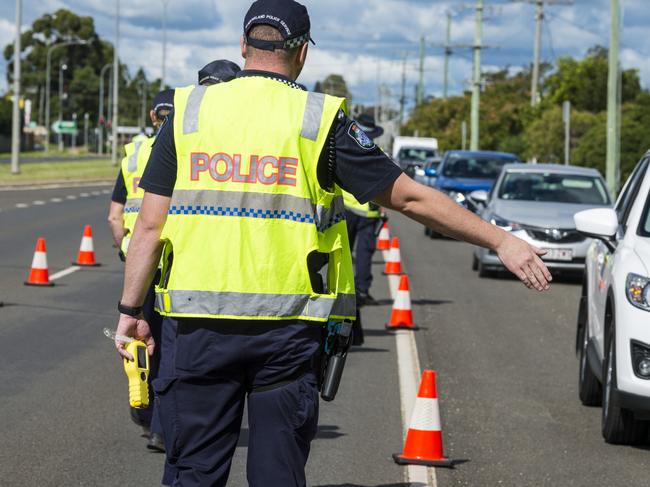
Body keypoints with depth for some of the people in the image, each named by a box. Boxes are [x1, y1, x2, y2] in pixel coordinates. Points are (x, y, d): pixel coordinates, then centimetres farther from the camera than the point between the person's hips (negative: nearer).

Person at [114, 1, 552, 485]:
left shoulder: (188, 113, 4)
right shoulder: (320, 119, -2)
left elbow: (150, 225, 2)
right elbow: (411, 197, -1)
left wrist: (131, 310, 10)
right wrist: (502, 242, 4)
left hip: (203, 325, 1)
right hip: (288, 331, -1)